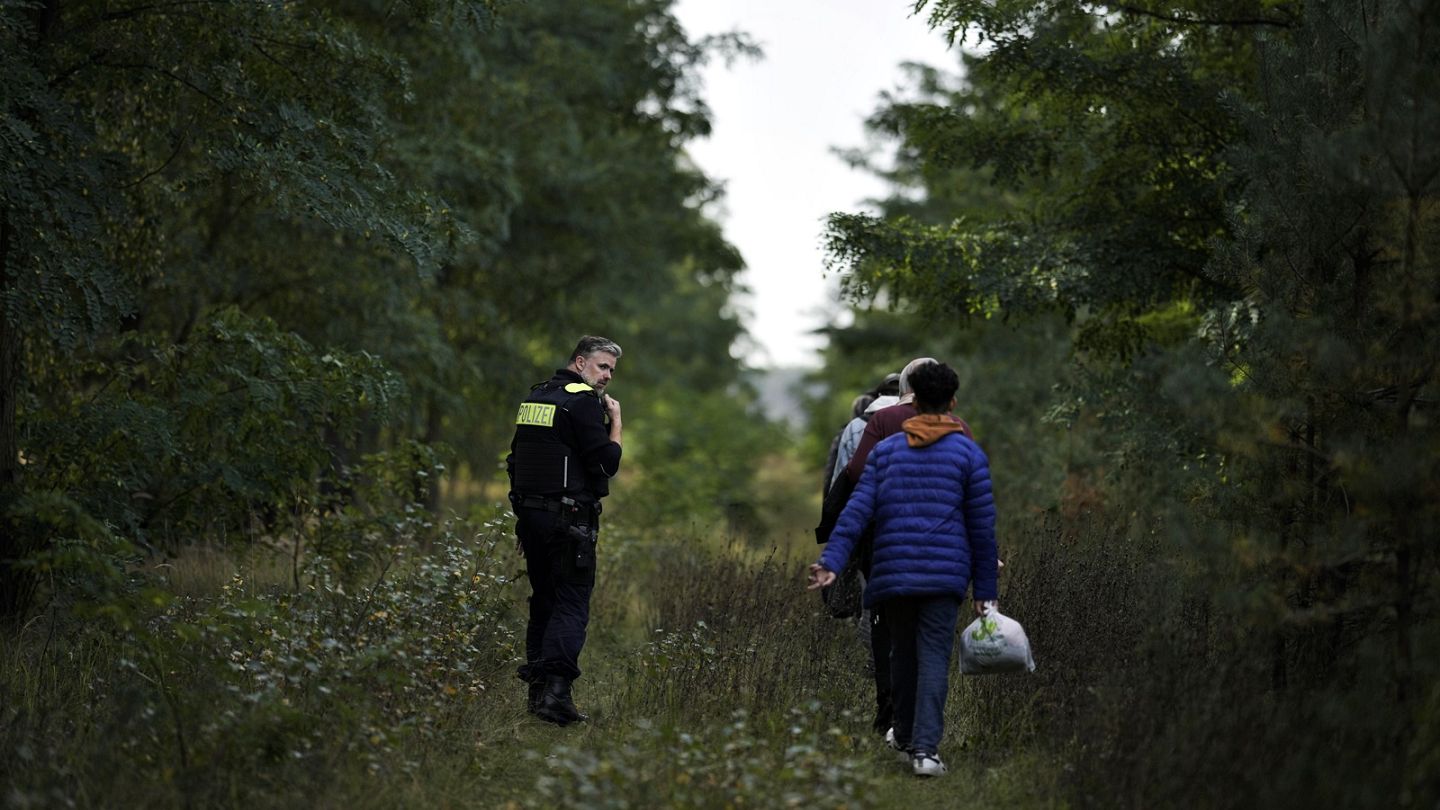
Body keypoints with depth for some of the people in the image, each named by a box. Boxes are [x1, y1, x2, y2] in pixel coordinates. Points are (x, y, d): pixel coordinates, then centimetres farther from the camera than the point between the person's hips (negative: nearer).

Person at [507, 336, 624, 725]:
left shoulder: (535, 397, 16)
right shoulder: (583, 401, -10)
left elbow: (515, 459, 20)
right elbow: (607, 463, -14)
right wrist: (615, 422, -2)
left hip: (529, 513, 8)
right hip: (569, 515, -8)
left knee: (543, 601, 15)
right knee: (572, 605, -8)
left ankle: (535, 690, 15)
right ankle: (556, 691, -20)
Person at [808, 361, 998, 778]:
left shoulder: (886, 450, 9)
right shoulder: (969, 453, 3)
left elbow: (857, 510, -3)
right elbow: (982, 527, 2)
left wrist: (831, 561, -9)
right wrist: (985, 590, 7)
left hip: (892, 572, 2)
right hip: (944, 574, -2)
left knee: (903, 654, 18)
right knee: (933, 658, -4)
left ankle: (906, 736, 31)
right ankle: (925, 747, -17)